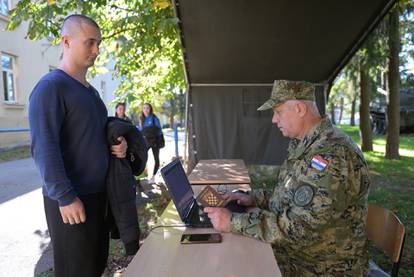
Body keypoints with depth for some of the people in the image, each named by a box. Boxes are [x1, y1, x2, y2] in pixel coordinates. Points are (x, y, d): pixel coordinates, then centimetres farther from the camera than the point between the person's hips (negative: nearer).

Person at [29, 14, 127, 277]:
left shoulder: (91, 90, 14)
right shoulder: (50, 87, -13)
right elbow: (43, 148, -19)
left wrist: (118, 144, 1)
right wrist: (65, 197, -21)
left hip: (98, 193, 8)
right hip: (71, 199, -8)